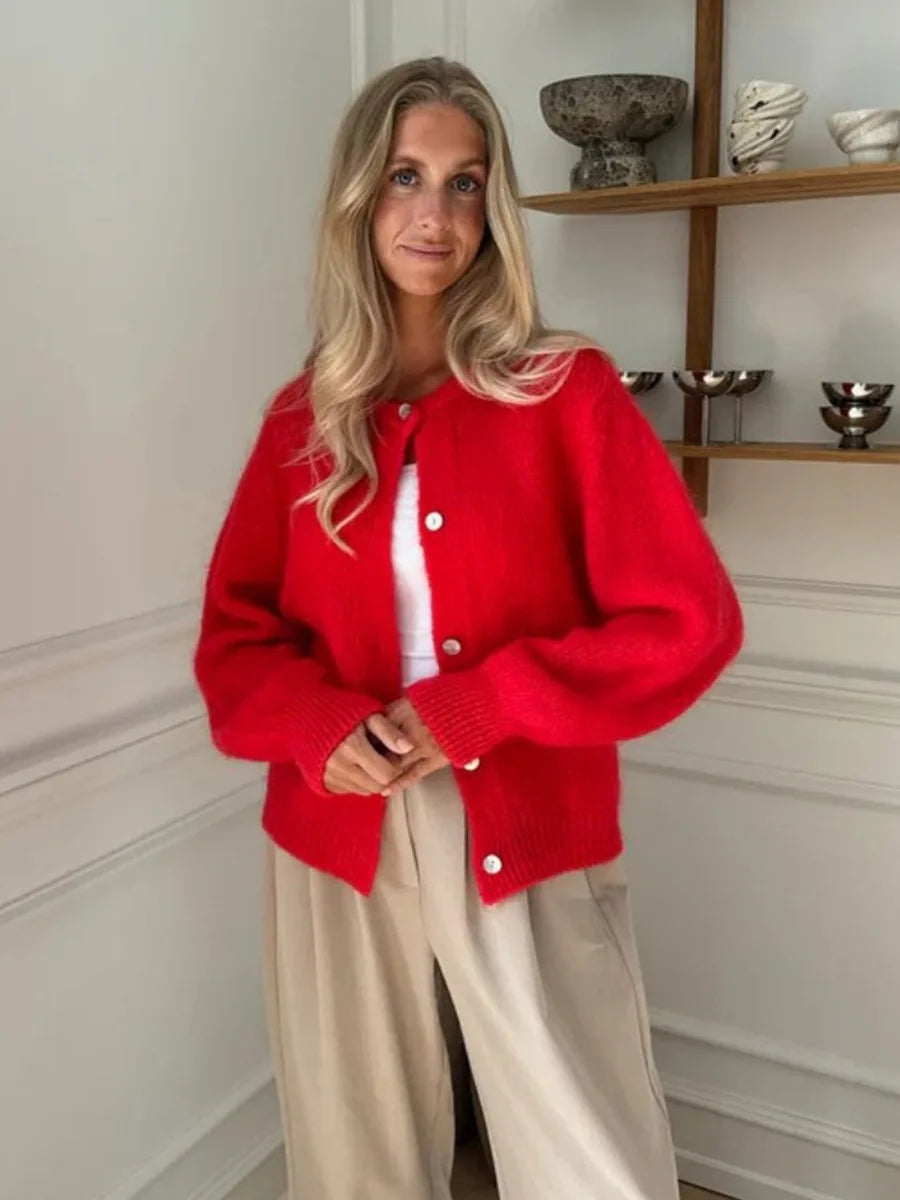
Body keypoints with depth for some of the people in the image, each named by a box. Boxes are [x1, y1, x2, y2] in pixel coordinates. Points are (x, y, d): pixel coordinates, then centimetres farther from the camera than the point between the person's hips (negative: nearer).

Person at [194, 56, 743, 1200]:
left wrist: (474, 708, -17)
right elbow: (234, 632, 7)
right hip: (335, 837, 3)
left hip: (527, 838, -2)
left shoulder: (566, 391, -4)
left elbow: (688, 620, -9)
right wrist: (322, 729, -13)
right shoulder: (304, 416, 5)